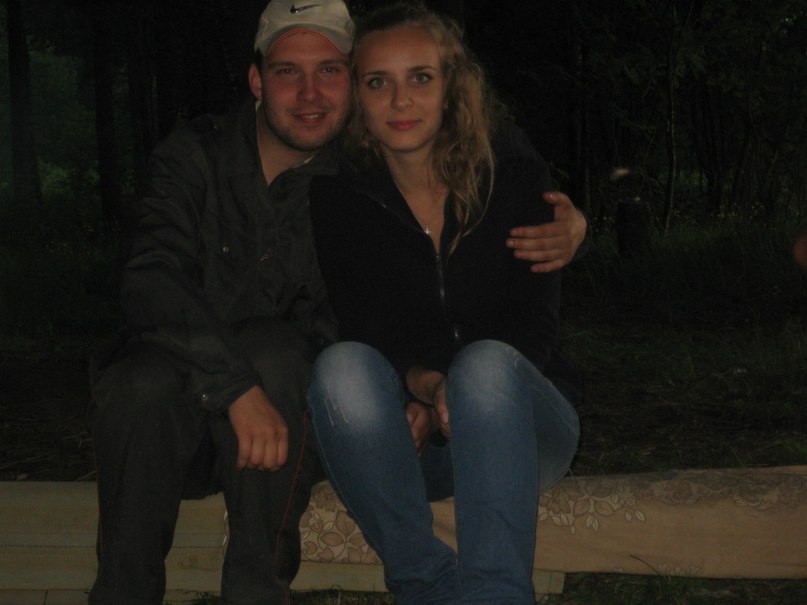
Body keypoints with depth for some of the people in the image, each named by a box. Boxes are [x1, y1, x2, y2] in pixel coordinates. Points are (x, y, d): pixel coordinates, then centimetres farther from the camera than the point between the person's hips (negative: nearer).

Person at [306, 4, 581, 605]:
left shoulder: (514, 178, 0)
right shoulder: (338, 197, 1)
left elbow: (537, 321, -6)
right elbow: (366, 327, -7)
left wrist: (454, 397, -25)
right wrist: (423, 383, -29)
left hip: (517, 422, 0)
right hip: (408, 439, 1)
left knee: (485, 363, -34)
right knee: (342, 366, -31)